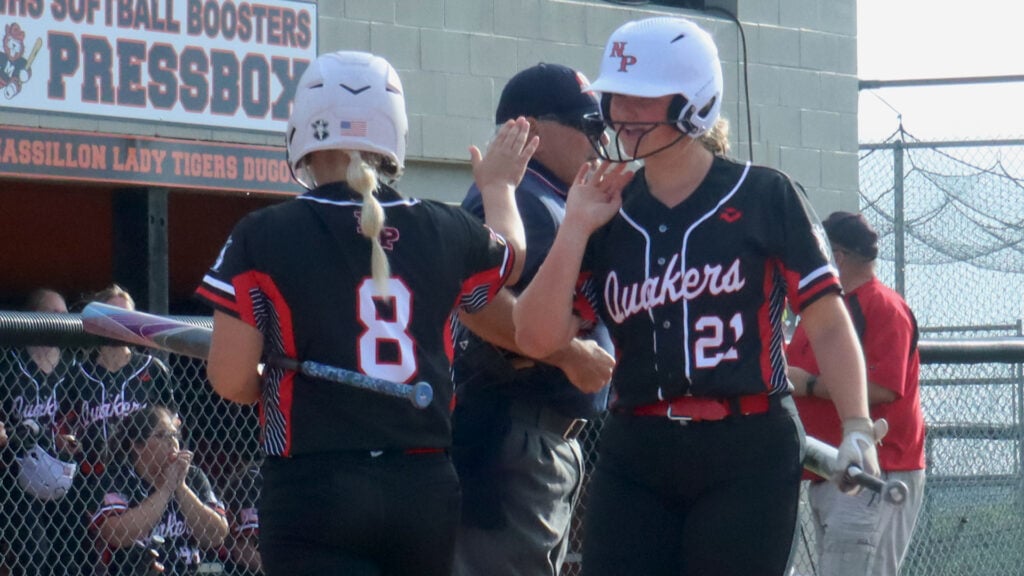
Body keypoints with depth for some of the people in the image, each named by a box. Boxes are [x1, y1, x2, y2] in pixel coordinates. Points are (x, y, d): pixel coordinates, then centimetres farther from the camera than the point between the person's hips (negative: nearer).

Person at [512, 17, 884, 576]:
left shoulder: (764, 198, 0)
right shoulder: (608, 212, 11)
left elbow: (828, 325, -2)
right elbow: (538, 337, 3)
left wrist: (857, 429, -13)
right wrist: (575, 227, -3)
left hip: (748, 457, -4)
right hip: (633, 461, 4)